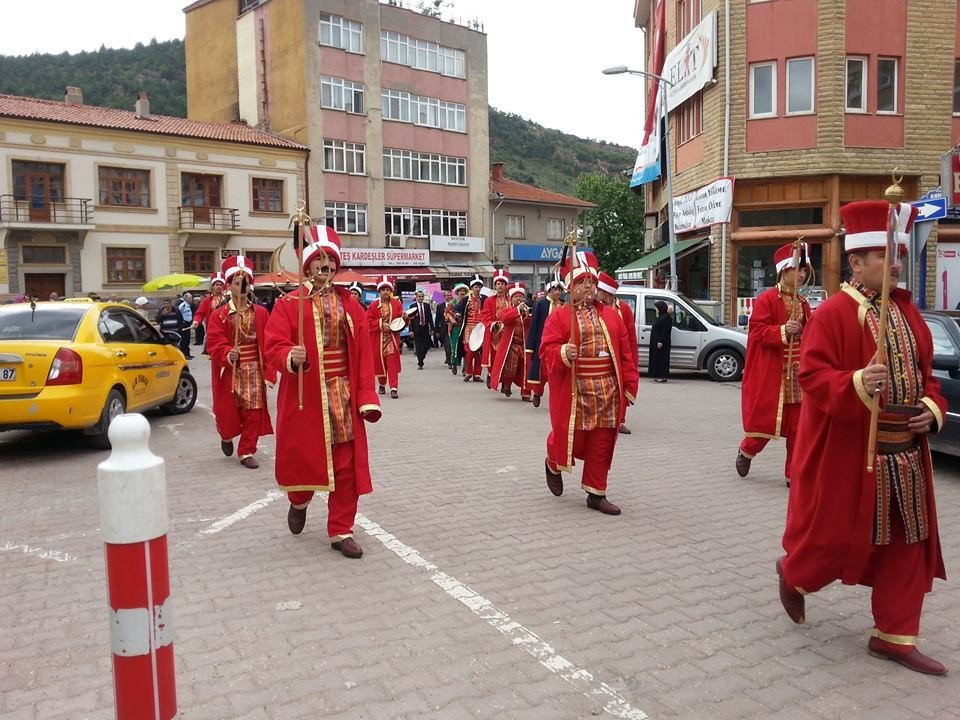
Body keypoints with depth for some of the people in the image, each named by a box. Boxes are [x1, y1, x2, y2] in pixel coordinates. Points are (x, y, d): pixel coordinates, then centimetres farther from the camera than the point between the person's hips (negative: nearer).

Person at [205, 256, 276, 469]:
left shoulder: (260, 313, 2)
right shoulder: (219, 315, -4)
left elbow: (268, 345, 1)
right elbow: (215, 344, -11)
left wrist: (269, 373, -4)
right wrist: (228, 355, -31)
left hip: (255, 371, 2)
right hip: (230, 371, -1)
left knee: (253, 413, 2)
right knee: (227, 411, 6)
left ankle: (247, 452, 15)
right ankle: (226, 436, 39)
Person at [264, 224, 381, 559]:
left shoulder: (350, 304, 5)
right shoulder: (288, 304, -3)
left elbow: (363, 354, 2)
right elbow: (275, 346, -11)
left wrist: (367, 396, -3)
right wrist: (291, 358, -33)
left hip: (343, 396, 3)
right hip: (304, 396, -2)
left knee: (346, 465, 4)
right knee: (302, 457, 8)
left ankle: (341, 531, 17)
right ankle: (299, 501, 42)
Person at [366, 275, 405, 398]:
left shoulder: (397, 304, 3)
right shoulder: (373, 305, 0)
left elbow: (401, 322, 4)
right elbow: (368, 322, -3)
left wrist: (404, 318, -18)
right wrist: (380, 324, -14)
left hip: (392, 337, -1)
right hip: (378, 339, 1)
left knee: (392, 363, -7)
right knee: (379, 362, 10)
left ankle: (394, 388, -8)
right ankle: (382, 384, 30)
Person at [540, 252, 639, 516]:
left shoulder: (610, 315, 10)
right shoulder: (559, 316, -2)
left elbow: (625, 353, 8)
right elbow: (547, 351, -9)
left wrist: (629, 385, 3)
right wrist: (563, 353, -30)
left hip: (608, 391, 4)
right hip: (573, 391, -4)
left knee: (602, 445, 7)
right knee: (569, 438, 7)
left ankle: (596, 494, 19)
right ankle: (553, 465, 40)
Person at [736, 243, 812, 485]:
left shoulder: (803, 303, 12)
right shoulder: (766, 299, -8)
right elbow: (757, 331, -14)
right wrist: (783, 331, -25)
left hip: (798, 375, 6)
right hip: (770, 374, -6)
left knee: (798, 425, 6)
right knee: (765, 420, 1)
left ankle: (793, 473, 14)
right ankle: (746, 451, 31)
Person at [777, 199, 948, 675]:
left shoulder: (907, 311, 10)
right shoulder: (832, 313, -12)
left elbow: (925, 372, 16)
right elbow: (812, 376, -17)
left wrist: (932, 408, -2)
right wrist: (856, 383, -33)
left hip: (905, 450, 7)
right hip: (848, 450, -7)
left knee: (907, 543, 9)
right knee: (838, 534, 4)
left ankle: (893, 636, 22)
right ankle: (793, 575, 35)